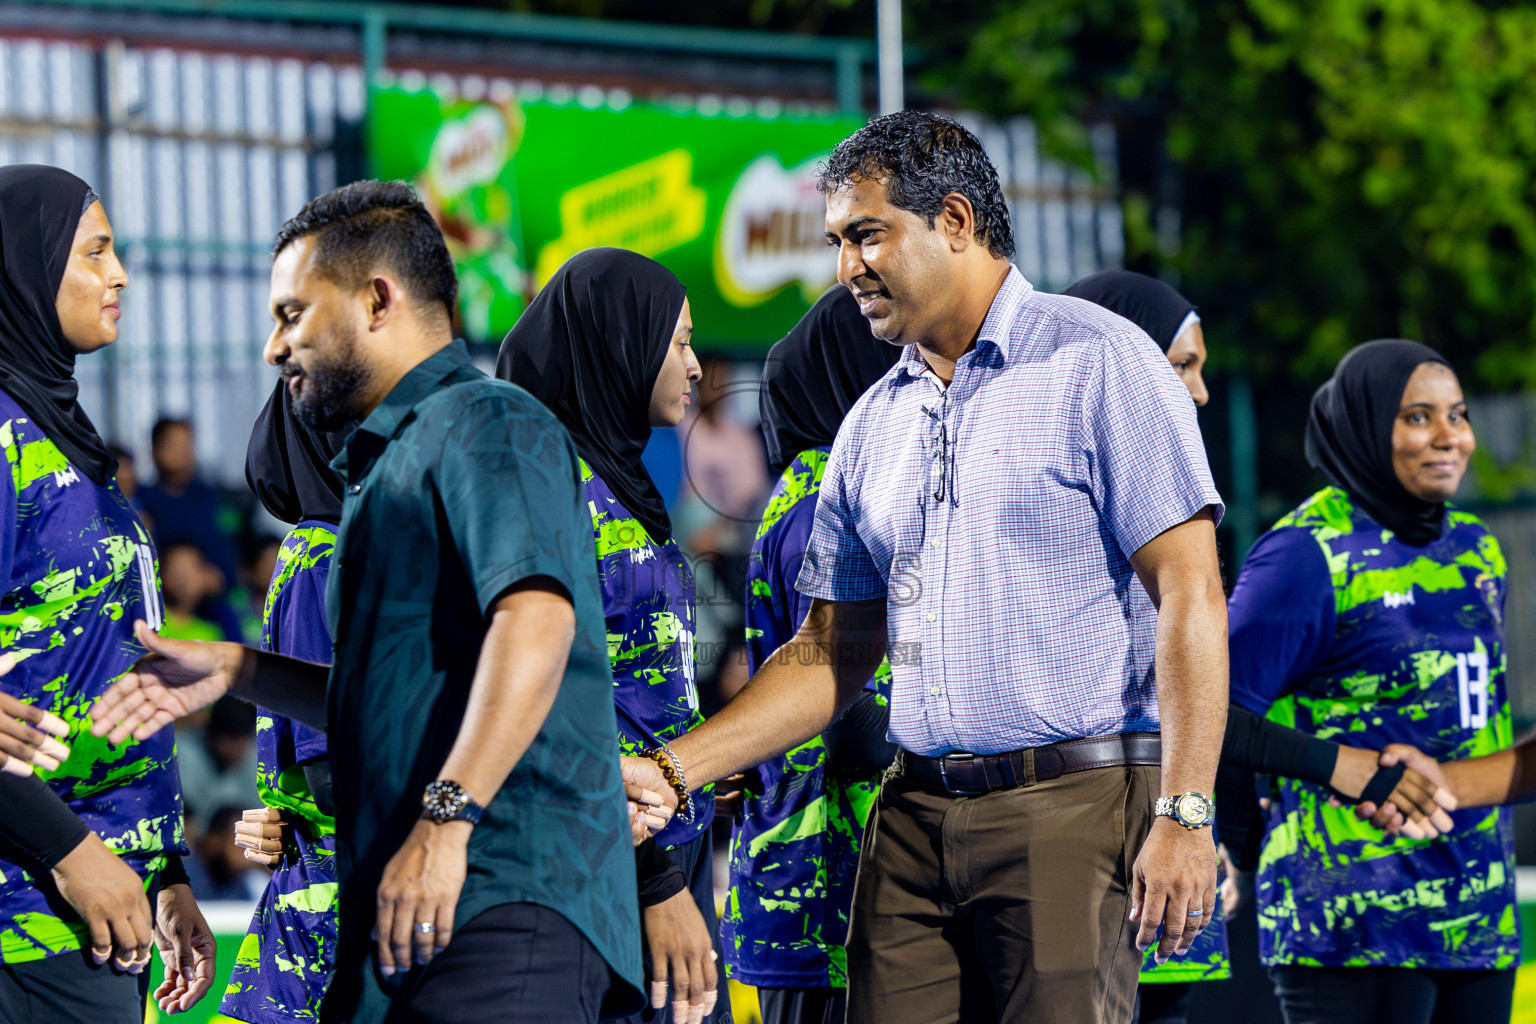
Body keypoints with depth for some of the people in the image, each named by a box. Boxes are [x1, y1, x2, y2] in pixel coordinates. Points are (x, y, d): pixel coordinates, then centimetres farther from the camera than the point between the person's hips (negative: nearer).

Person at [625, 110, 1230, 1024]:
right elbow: (833, 655, 20)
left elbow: (1190, 594, -8)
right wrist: (672, 771, 9)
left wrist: (1185, 816, -15)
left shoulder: (1094, 363, -3)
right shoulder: (873, 425, 17)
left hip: (1070, 803, -6)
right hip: (915, 813, 6)